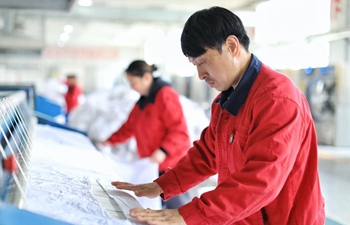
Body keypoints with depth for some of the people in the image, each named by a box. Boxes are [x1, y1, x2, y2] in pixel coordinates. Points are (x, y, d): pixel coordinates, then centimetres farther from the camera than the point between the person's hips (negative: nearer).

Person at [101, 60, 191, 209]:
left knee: (178, 206, -7)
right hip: (153, 166, 8)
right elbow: (129, 127, 23)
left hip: (172, 164, -8)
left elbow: (179, 130, -18)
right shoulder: (142, 101, 16)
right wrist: (110, 141, 14)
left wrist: (163, 150, -27)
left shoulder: (165, 95, -13)